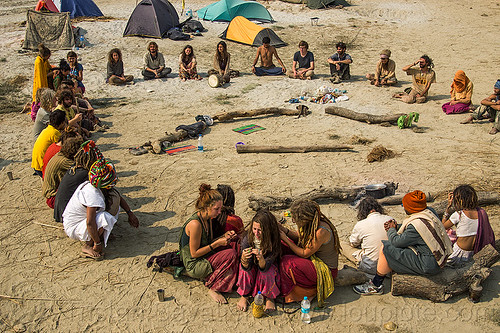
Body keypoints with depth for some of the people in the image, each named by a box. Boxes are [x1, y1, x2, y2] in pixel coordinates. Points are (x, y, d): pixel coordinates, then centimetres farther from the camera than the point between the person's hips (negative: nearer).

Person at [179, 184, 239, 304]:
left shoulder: (208, 219, 2)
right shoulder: (195, 224, -26)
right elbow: (194, 253, -21)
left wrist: (223, 237, -5)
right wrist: (217, 243, -21)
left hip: (205, 257, 9)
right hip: (194, 266, -9)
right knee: (232, 254, -23)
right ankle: (213, 289, -10)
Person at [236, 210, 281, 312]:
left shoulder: (274, 241, -28)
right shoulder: (248, 237, -25)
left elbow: (264, 267, -32)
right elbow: (246, 267, -25)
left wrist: (260, 258, -55)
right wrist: (244, 259, -49)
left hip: (268, 267, -1)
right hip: (252, 267, 1)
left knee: (268, 273, -33)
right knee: (245, 269, -30)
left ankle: (270, 298, -5)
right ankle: (244, 296, -6)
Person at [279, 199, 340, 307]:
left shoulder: (321, 231, -31)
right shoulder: (311, 222, -8)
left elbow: (305, 254, -21)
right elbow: (299, 237, 10)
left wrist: (285, 239, -15)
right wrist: (285, 230, -8)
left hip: (326, 269, -9)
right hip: (314, 258, 9)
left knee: (286, 262, -20)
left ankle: (288, 294, 1)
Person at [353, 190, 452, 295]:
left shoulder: (418, 224, -26)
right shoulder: (428, 214, 4)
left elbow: (397, 241, -17)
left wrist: (391, 229, 3)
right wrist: (396, 227, 7)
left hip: (428, 265, -11)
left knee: (385, 248, -13)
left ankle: (375, 285, 1)